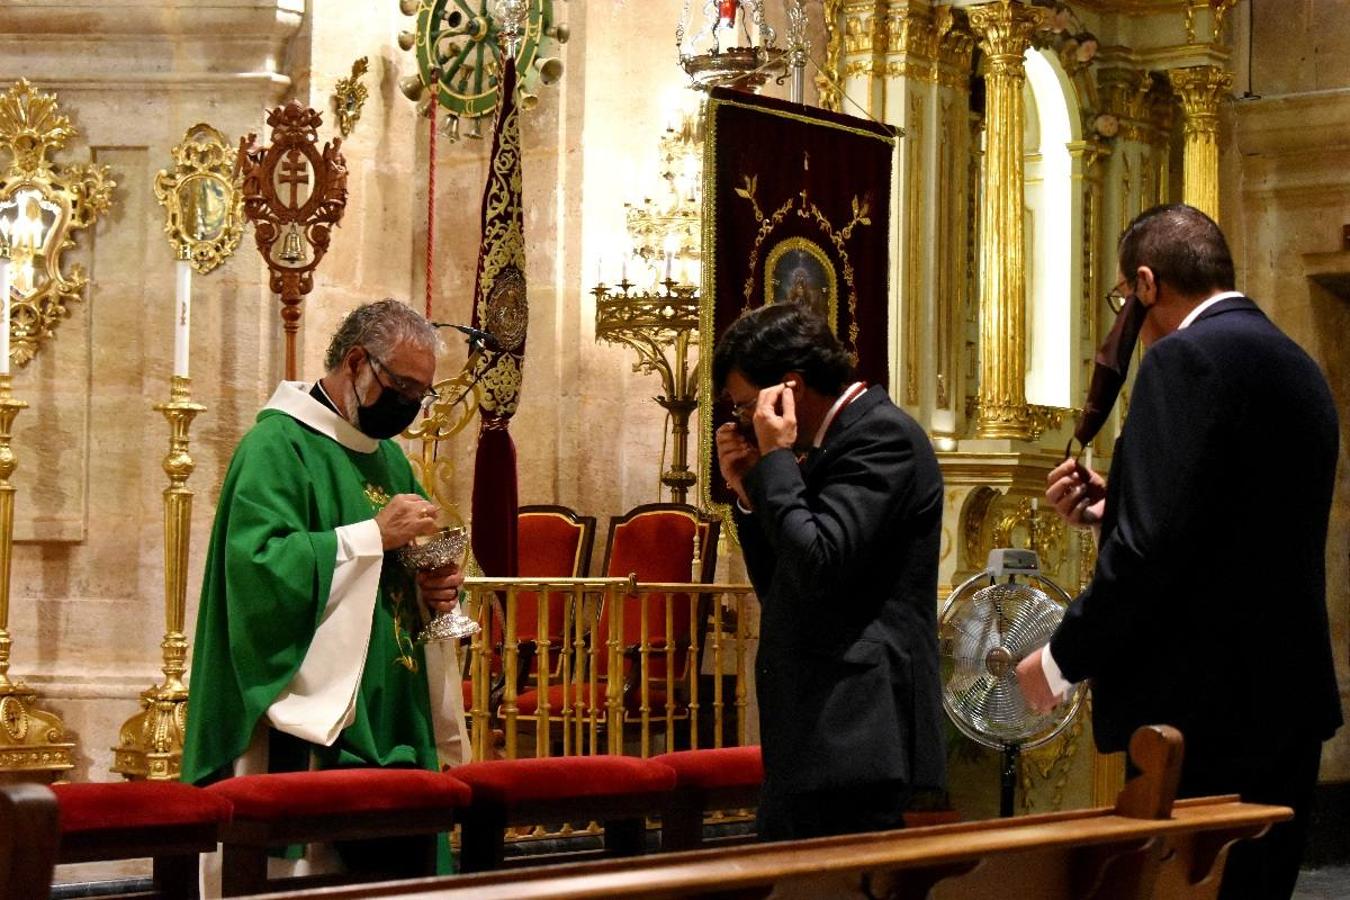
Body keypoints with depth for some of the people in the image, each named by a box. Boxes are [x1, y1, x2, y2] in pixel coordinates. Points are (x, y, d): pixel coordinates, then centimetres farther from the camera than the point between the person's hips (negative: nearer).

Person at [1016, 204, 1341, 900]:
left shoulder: (1187, 355, -13)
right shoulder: (1295, 365, 15)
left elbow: (1153, 548, -21)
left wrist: (1063, 659, -10)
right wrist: (1111, 510, 17)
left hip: (1203, 712, -9)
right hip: (1288, 701, 9)